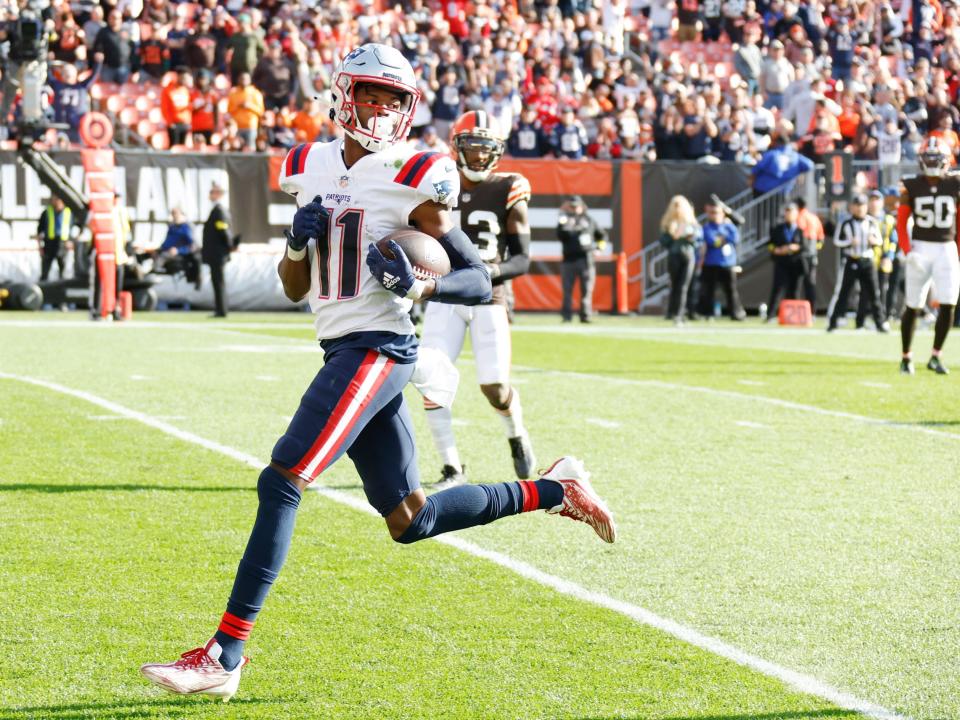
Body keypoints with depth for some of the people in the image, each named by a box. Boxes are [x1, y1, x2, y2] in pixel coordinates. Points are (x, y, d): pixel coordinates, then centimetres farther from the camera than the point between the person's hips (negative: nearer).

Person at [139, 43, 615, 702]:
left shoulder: (412, 181, -6)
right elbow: (295, 288, 17)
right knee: (411, 522, 13)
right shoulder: (314, 169, 13)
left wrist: (418, 286, -22)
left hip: (376, 349, -8)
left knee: (281, 484, -15)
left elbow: (480, 281, -5)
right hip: (344, 353, 8)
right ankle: (554, 489, 28)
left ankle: (225, 655, -14)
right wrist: (299, 239, -3)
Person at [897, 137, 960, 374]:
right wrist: (907, 251, -11)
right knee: (913, 307, 3)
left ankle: (936, 355, 3)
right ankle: (906, 356, 17)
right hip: (920, 248, -1)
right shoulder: (911, 187, -2)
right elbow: (901, 222, 0)